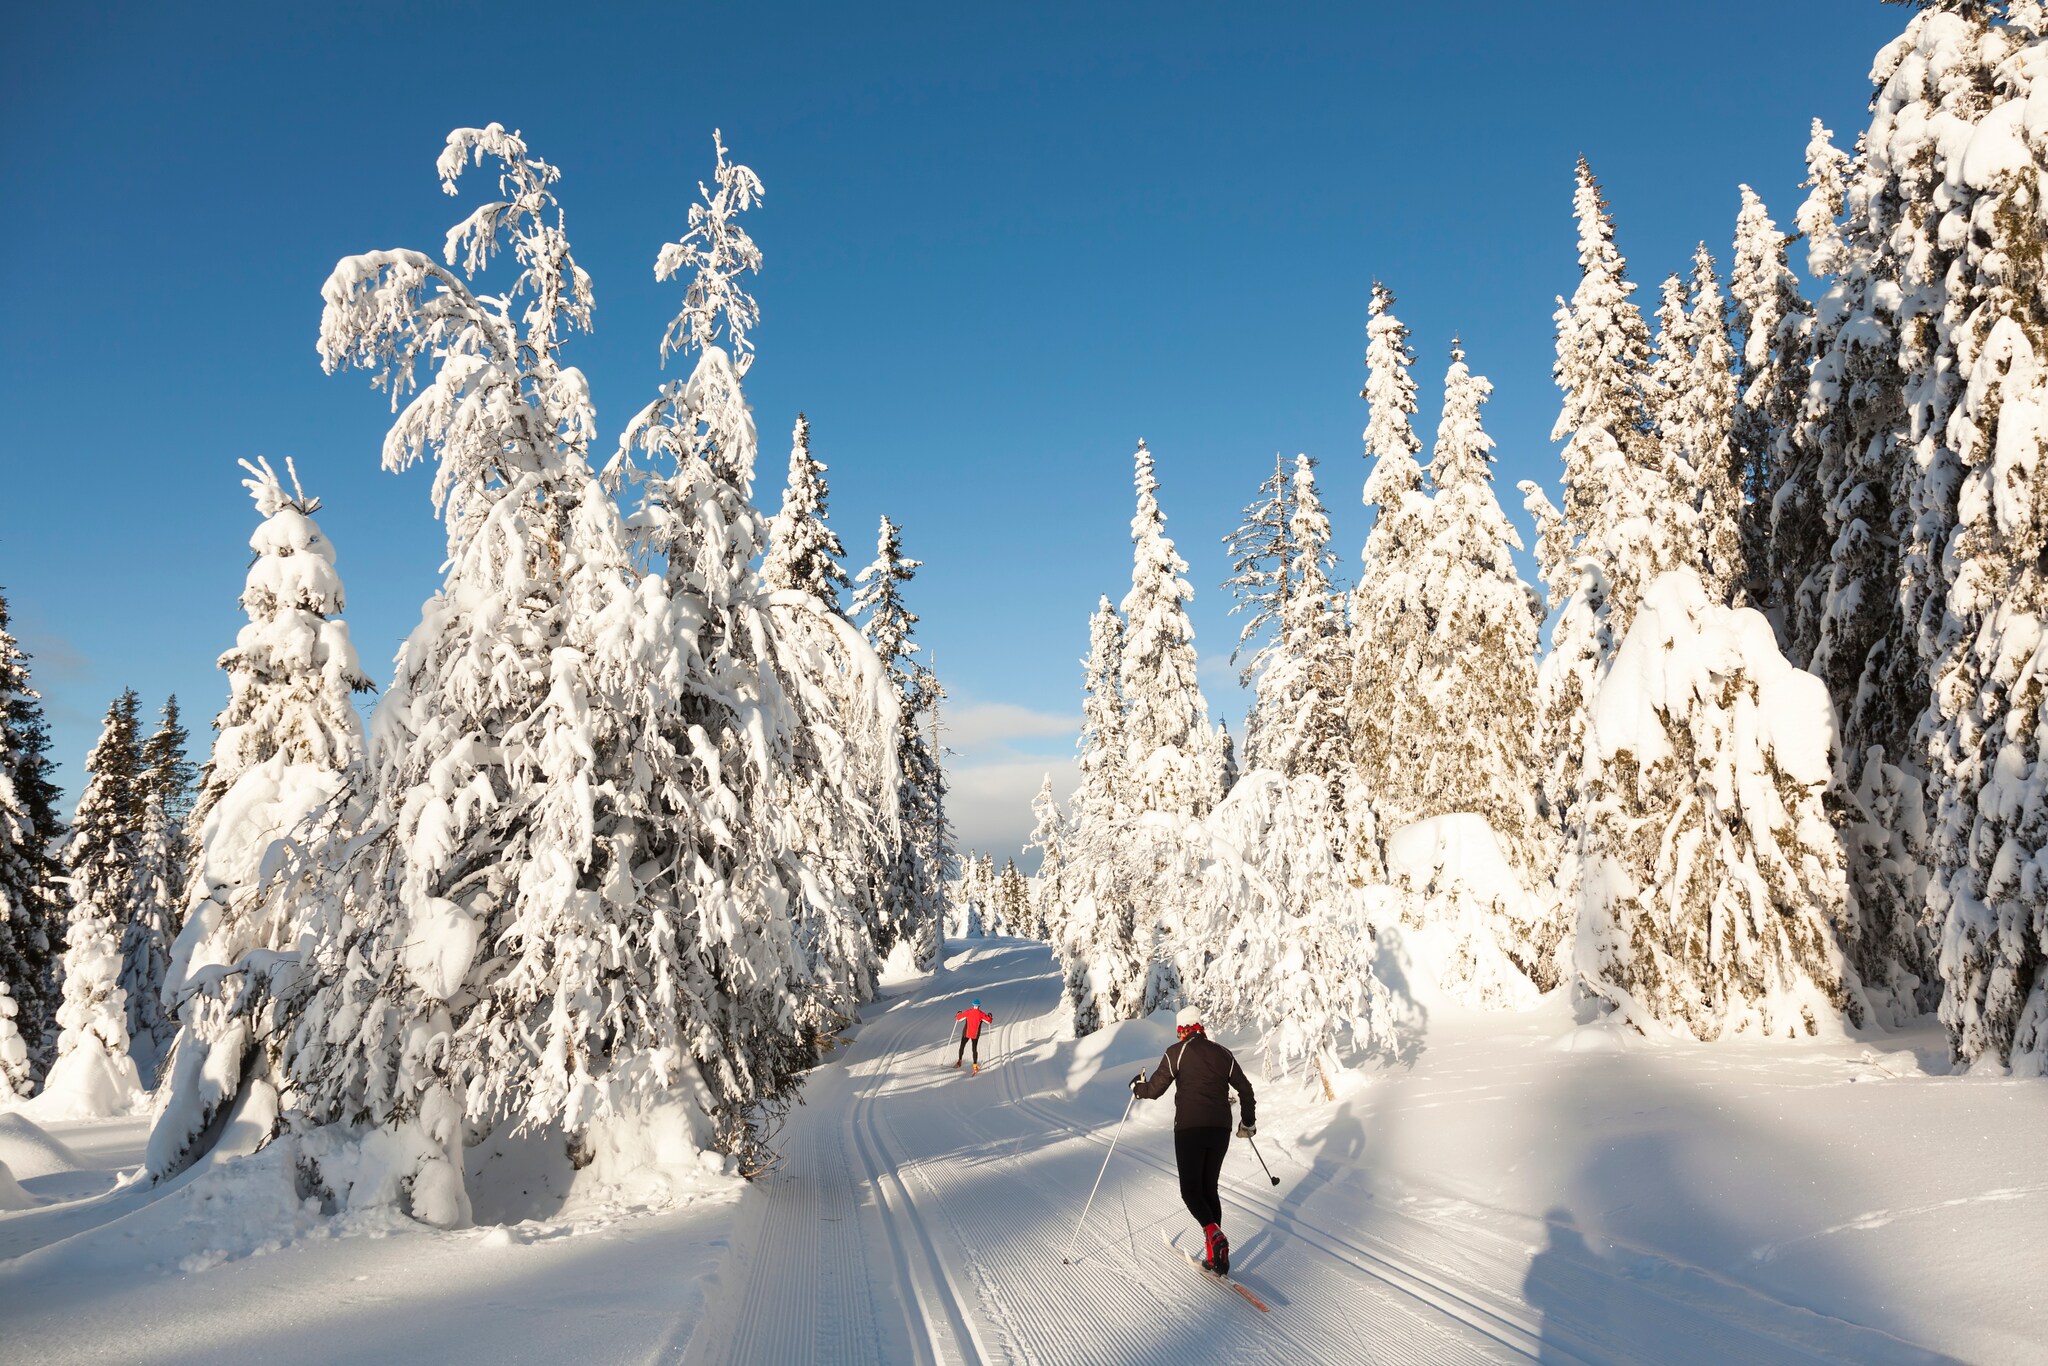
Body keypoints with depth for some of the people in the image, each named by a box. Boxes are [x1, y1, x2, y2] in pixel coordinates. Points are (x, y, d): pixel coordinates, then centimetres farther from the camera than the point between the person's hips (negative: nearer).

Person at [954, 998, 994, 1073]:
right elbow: (989, 1021, -5)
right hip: (975, 1034, 1)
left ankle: (959, 1061, 19)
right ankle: (975, 1066, 4)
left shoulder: (968, 1012, -9)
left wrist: (958, 1014, 22)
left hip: (966, 1033, 0)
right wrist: (990, 1016, 16)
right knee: (974, 1049, 10)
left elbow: (959, 1018, -1)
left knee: (962, 1046, 19)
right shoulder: (981, 1014, -10)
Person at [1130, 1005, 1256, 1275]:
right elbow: (1245, 1088, 13)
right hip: (1220, 1130, 4)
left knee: (1191, 1190, 3)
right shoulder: (1222, 1052, 11)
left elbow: (1155, 1089, -2)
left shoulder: (1177, 1052, -1)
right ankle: (1216, 1257, 10)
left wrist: (1137, 1086, 20)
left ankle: (1213, 1233, -23)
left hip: (1189, 1129, -4)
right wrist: (1248, 1122, 26)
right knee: (1210, 1188, 14)